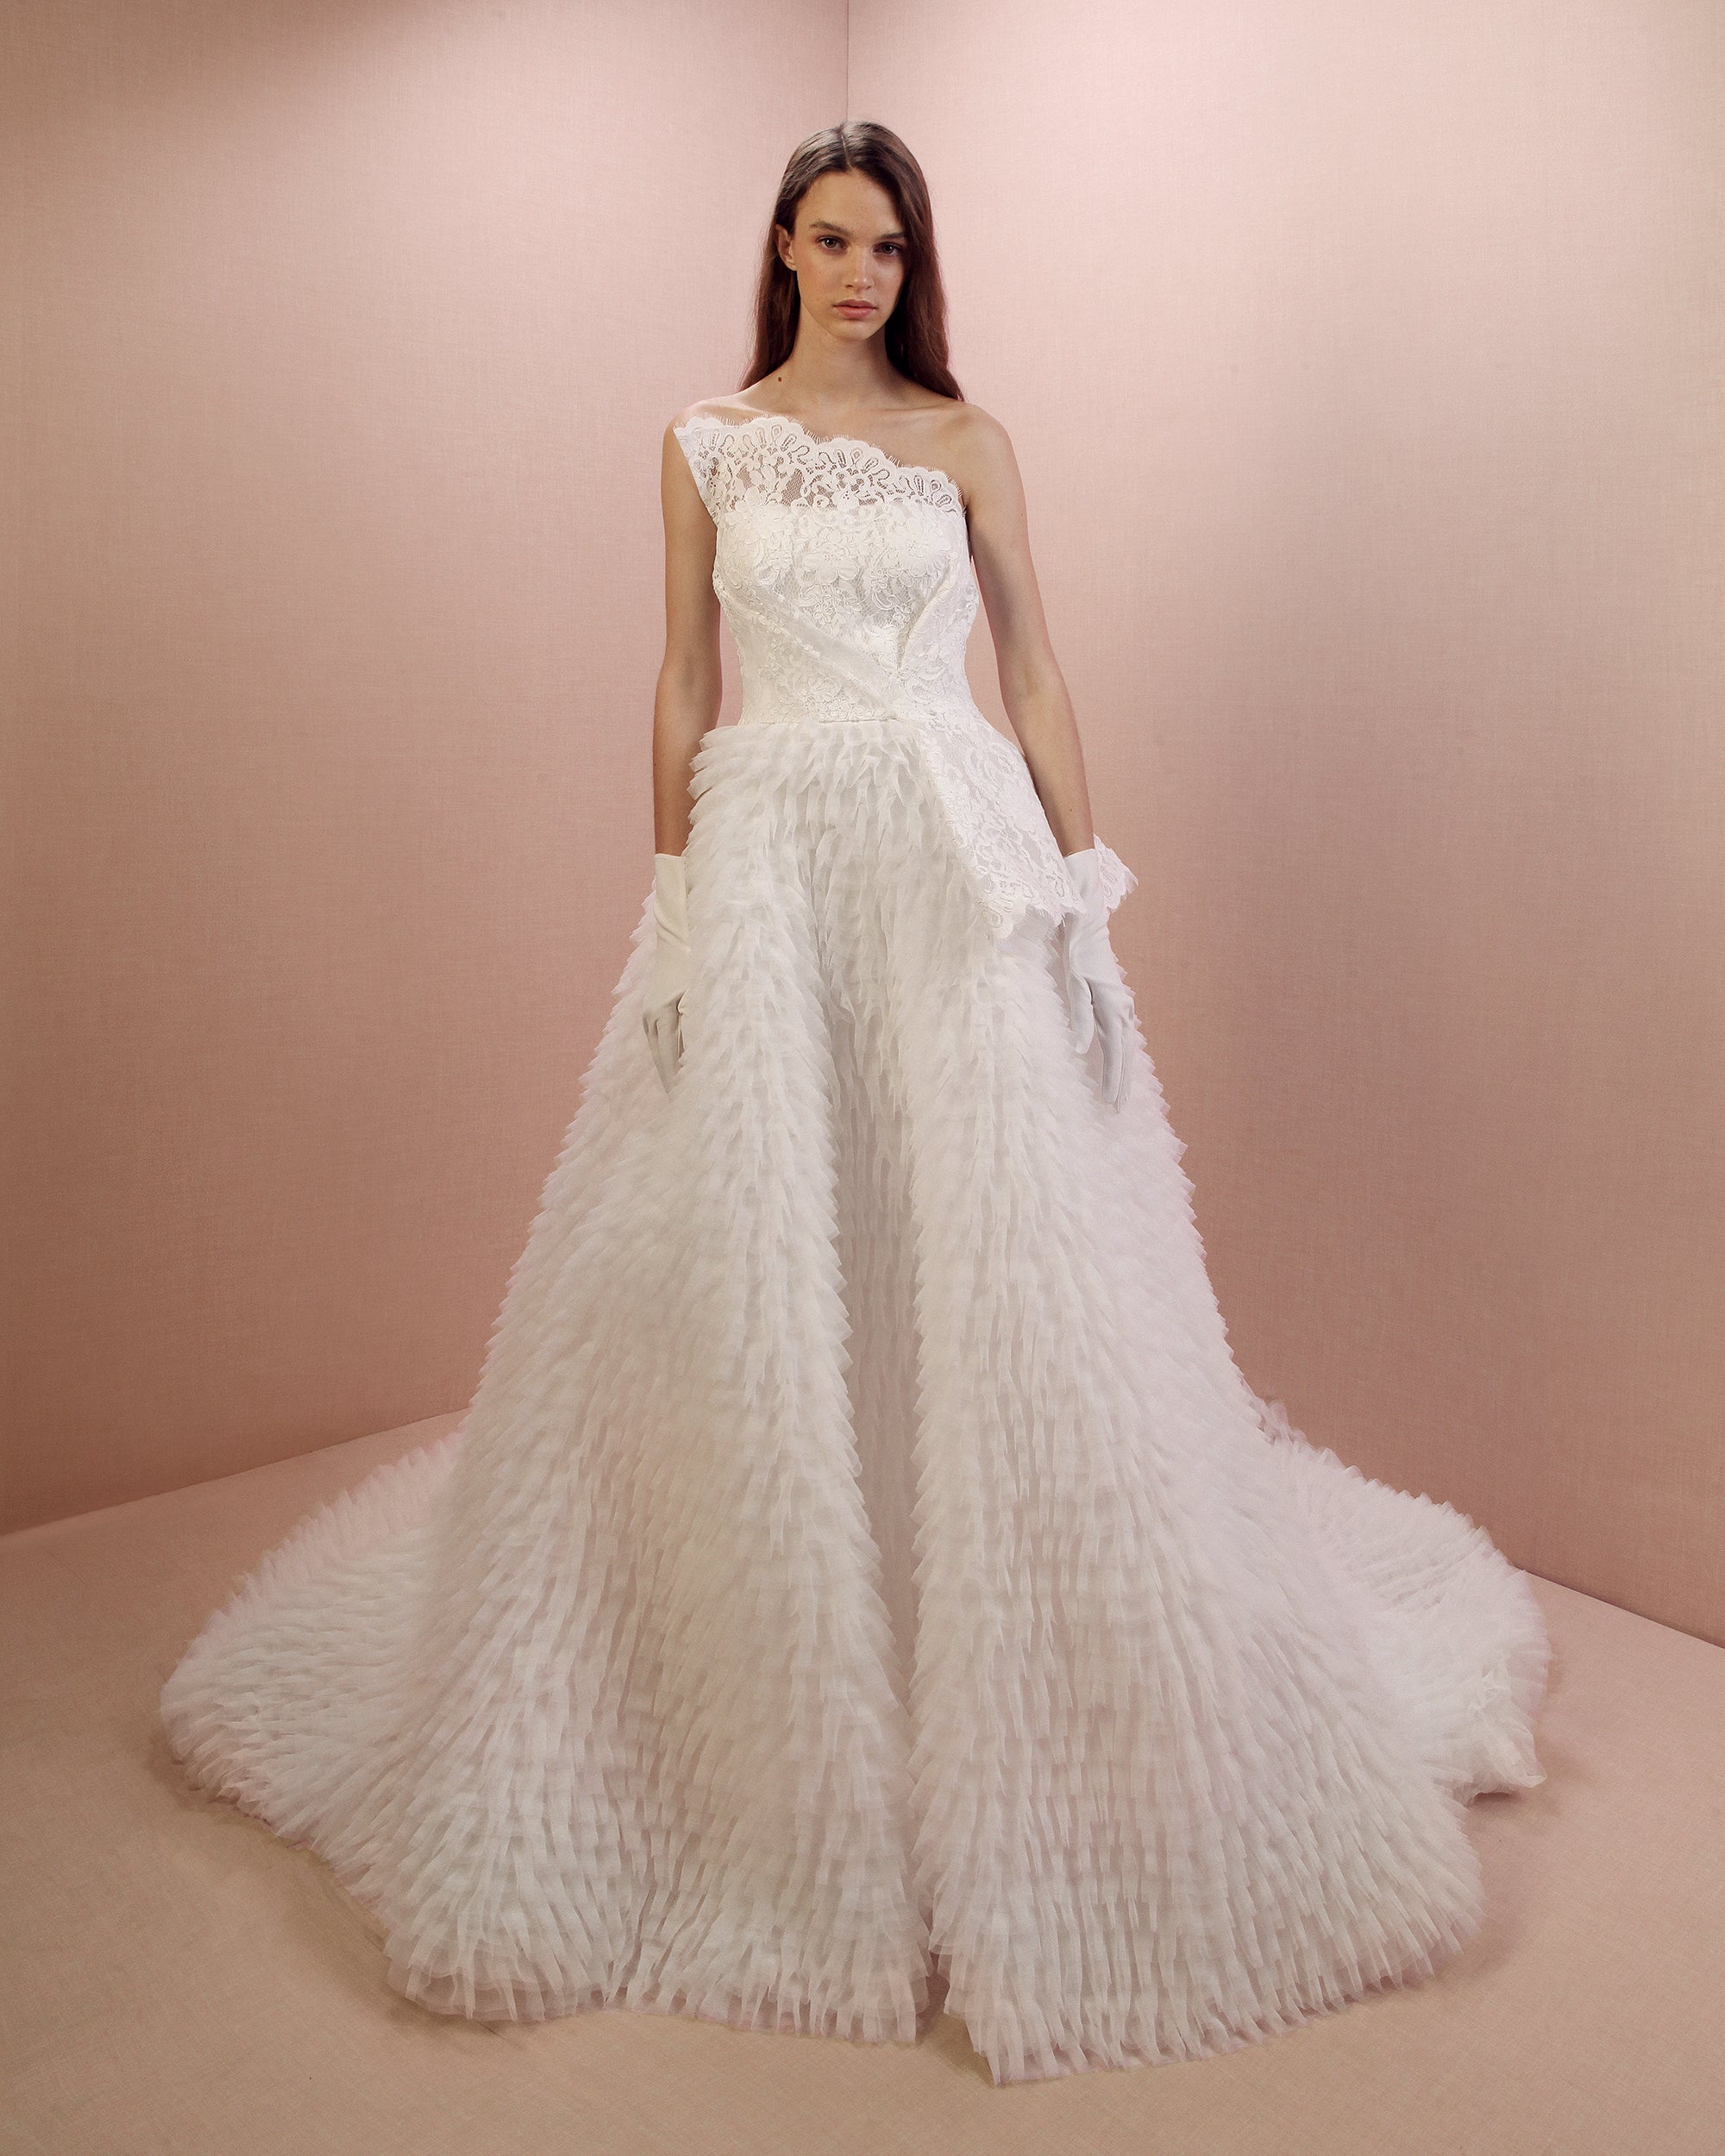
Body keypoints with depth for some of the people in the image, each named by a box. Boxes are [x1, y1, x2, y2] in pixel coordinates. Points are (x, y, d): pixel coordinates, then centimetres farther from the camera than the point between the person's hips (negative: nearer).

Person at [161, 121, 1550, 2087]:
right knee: (750, 1255, 0)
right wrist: (671, 896, 3)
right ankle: (763, 1734, 17)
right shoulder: (704, 444, 12)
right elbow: (681, 690, 10)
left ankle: (1026, 1709, 15)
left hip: (960, 854, 0)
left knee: (992, 1245, -3)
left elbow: (1032, 667, 8)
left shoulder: (964, 437, 11)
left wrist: (1081, 880, 0)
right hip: (769, 857, 1)